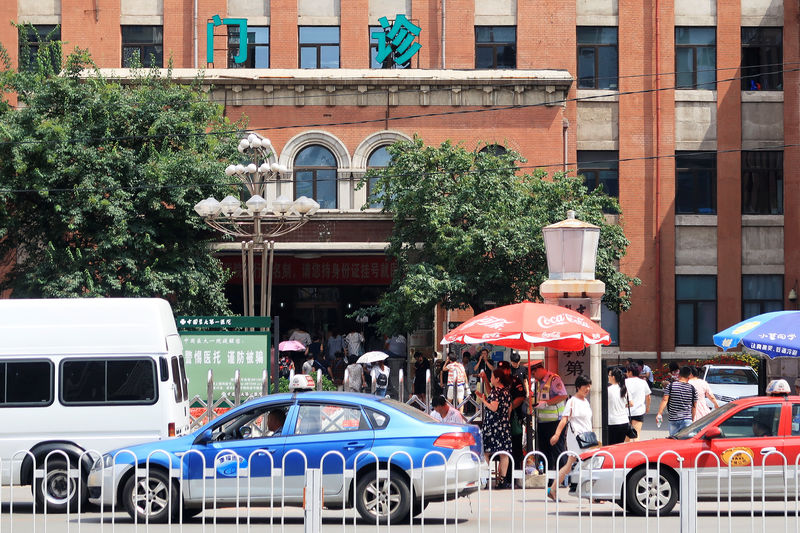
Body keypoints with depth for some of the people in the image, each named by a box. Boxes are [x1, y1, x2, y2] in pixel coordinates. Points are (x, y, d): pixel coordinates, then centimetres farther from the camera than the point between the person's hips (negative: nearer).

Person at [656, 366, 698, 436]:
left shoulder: (670, 386, -1)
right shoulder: (692, 389, 1)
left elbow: (665, 400, -6)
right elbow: (694, 406, 5)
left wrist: (659, 413, -4)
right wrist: (693, 418, 16)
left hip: (673, 419, 1)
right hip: (687, 419, 0)